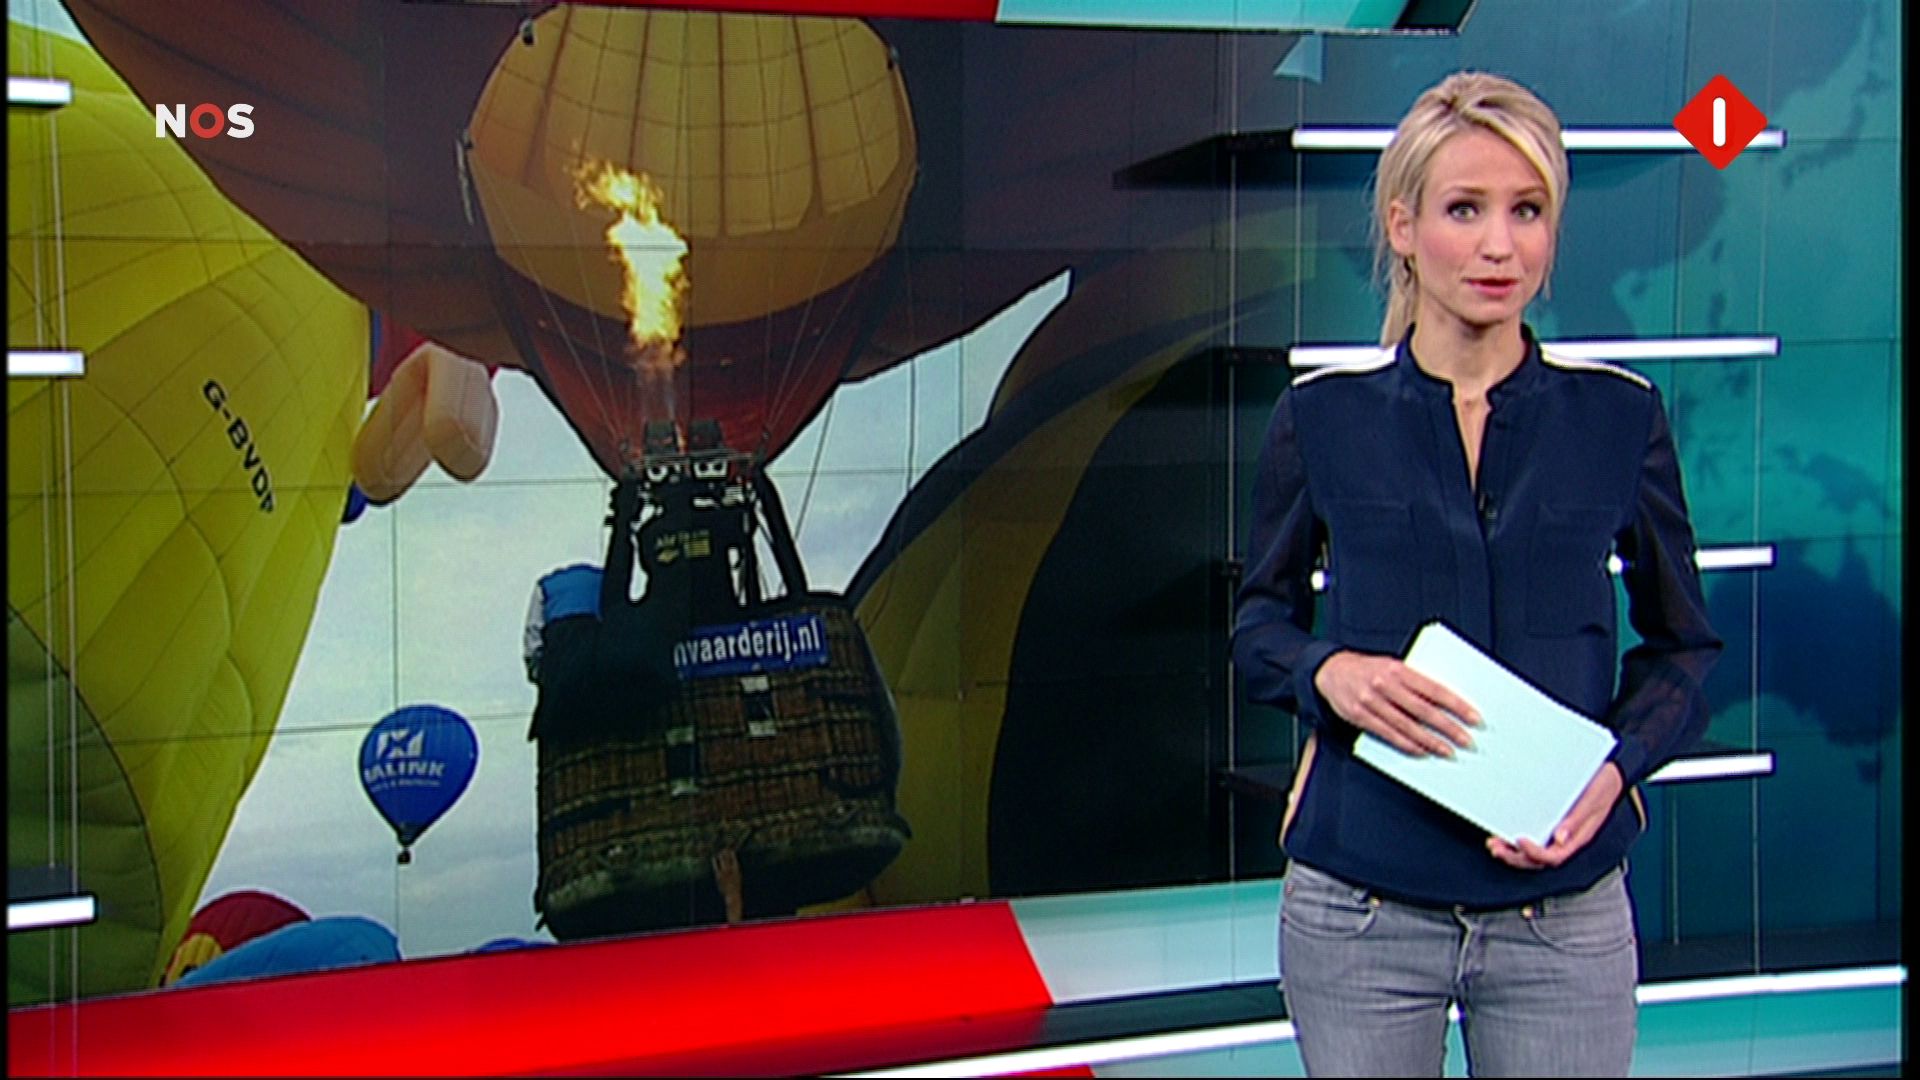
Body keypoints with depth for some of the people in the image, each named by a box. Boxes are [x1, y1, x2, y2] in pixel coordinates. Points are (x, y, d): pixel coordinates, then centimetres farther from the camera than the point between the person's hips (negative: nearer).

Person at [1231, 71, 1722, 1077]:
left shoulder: (1619, 416, 0)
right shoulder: (1322, 416, 0)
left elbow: (1683, 643, 9)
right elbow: (1260, 620, 9)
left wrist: (1617, 766, -10)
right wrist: (1328, 674, -12)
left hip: (1566, 913, 0)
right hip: (1360, 908, 0)